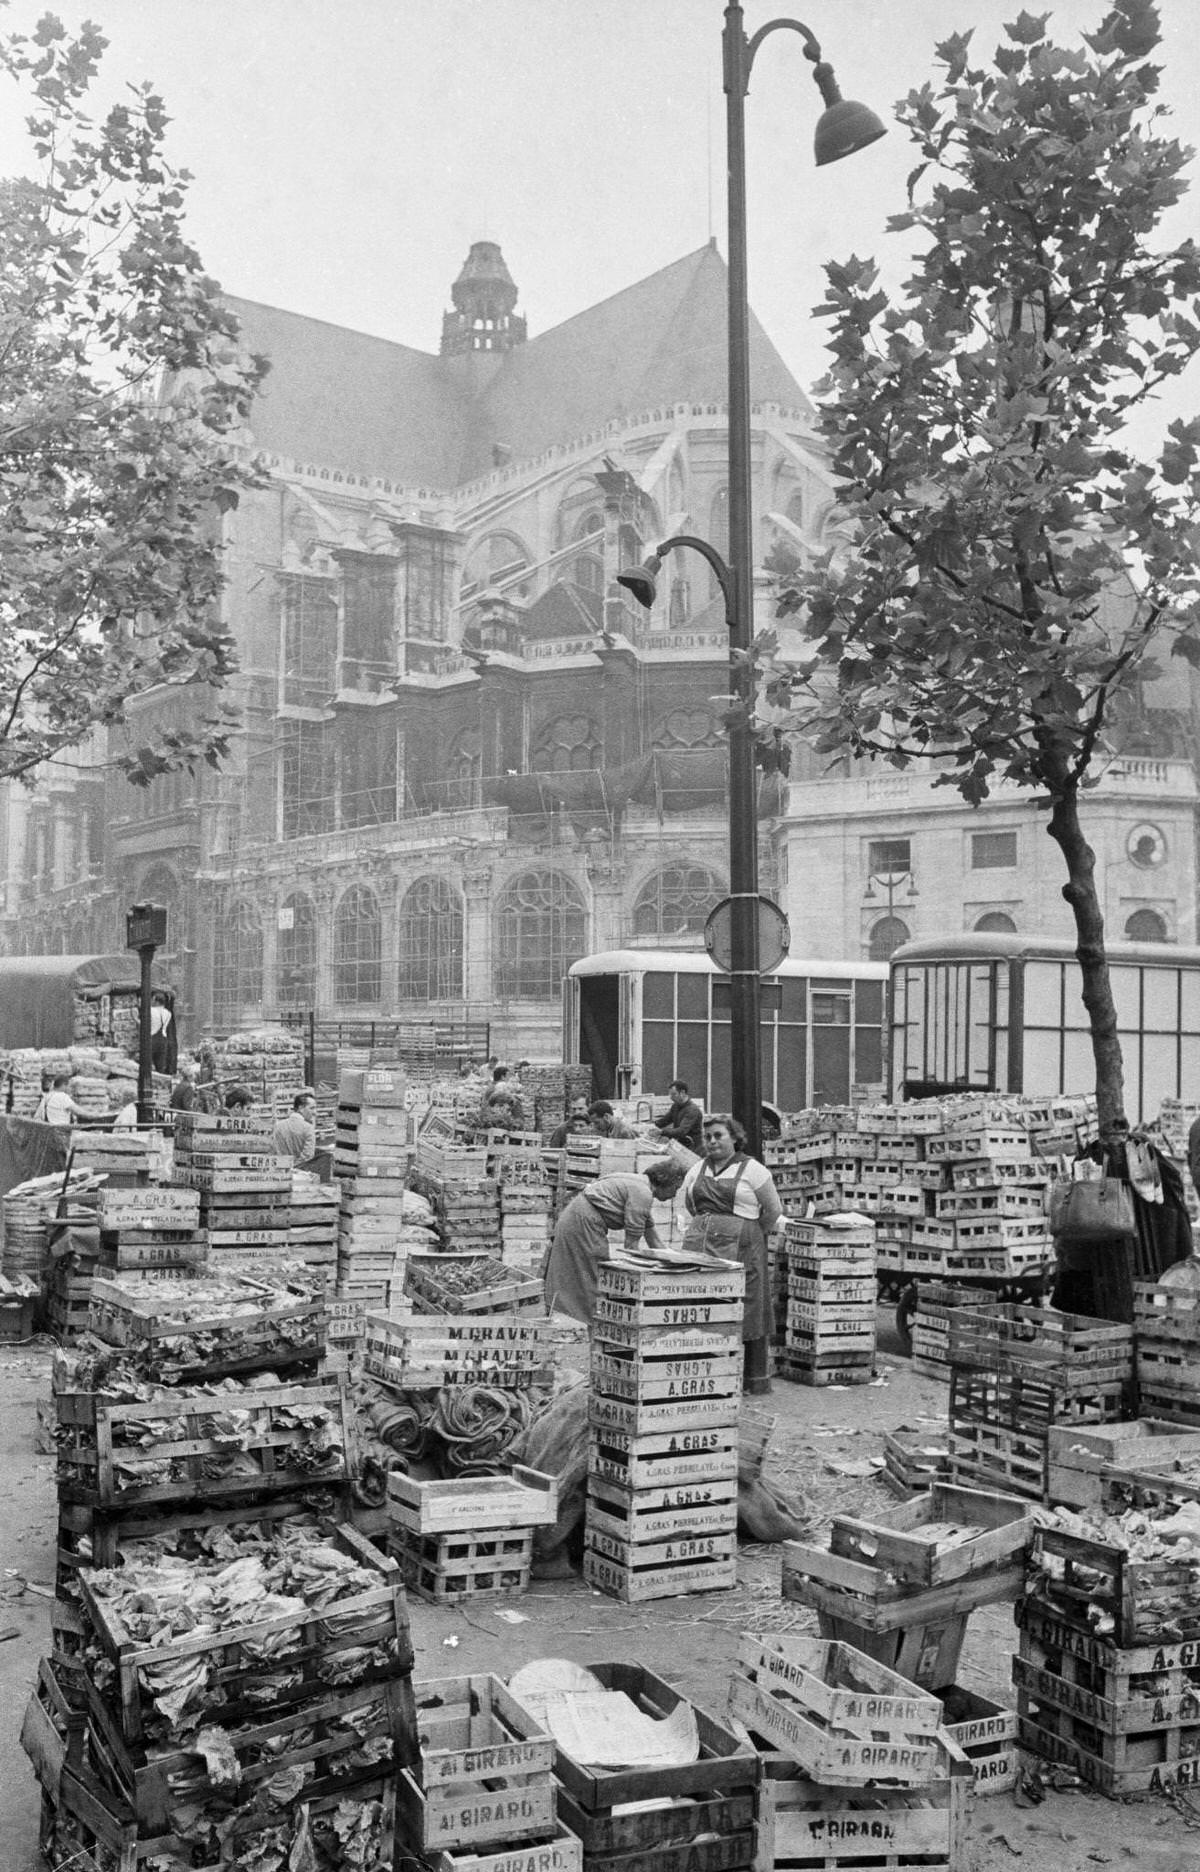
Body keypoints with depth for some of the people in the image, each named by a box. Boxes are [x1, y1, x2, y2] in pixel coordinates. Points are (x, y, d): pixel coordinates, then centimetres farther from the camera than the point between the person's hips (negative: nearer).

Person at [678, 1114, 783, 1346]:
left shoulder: (751, 1169, -1)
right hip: (698, 1246, 5)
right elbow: (689, 1205, 26)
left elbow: (774, 1210, 2)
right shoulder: (697, 1169, 14)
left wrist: (753, 1234, 10)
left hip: (738, 1248, -4)